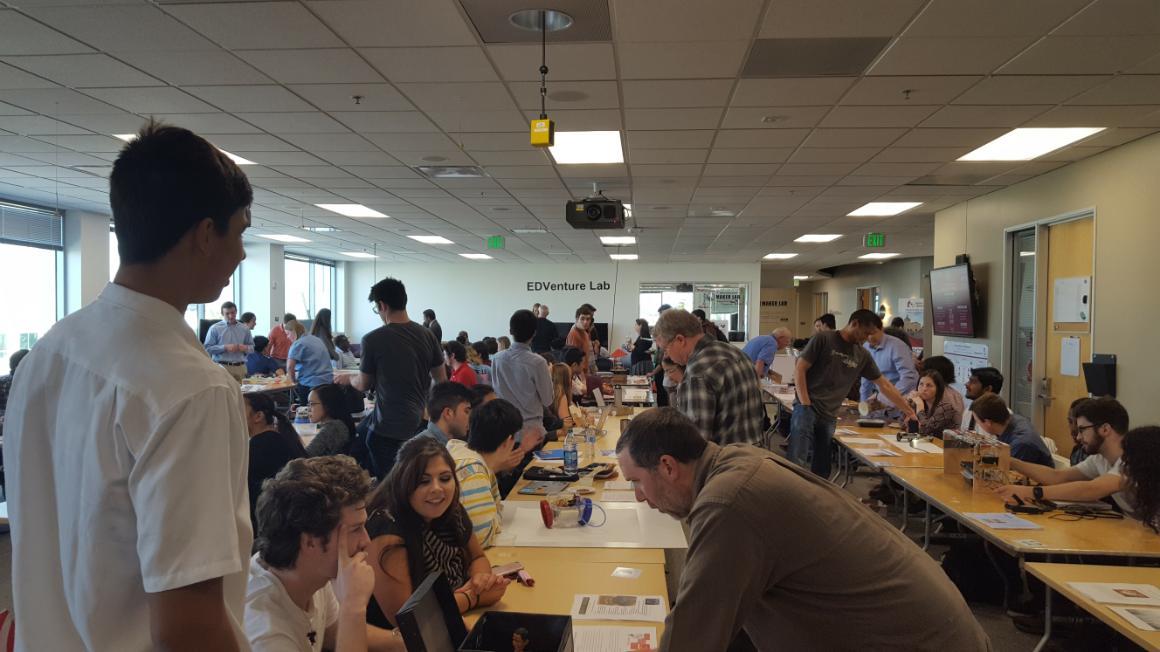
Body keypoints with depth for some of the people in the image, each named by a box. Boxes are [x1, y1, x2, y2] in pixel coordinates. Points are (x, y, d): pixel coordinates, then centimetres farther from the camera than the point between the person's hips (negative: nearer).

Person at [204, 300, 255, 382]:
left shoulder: (244, 329, 13)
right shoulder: (214, 329, 4)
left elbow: (252, 347, 18)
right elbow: (207, 348, -2)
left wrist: (245, 348, -5)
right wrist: (225, 347, -14)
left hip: (240, 367, 3)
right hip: (222, 367, -3)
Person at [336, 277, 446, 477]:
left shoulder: (373, 340, -13)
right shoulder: (427, 335, -1)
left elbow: (364, 385, 0)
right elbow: (442, 381, 7)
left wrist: (347, 378, 21)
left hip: (389, 428, -4)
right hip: (420, 423, 5)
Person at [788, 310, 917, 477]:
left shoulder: (862, 355, 13)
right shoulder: (823, 339, -2)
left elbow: (884, 385, 20)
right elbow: (799, 370, -5)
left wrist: (908, 411, 18)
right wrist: (806, 405, -11)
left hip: (829, 416, 5)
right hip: (806, 408, -5)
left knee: (822, 470, 4)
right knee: (797, 463, -14)